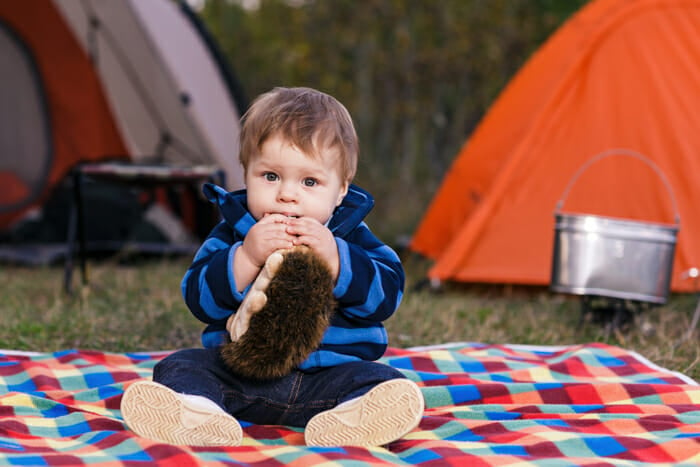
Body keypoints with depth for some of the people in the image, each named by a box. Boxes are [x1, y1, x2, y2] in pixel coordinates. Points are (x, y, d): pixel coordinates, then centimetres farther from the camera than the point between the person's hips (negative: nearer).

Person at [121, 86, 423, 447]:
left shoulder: (351, 237, 4)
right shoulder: (232, 233, 4)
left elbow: (385, 295, -9)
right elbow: (199, 298, -8)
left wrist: (334, 259, -22)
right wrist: (246, 257, -23)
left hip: (329, 374, -1)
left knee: (384, 382, -26)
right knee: (182, 366, -19)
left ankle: (346, 421, -55)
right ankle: (196, 411, -49)